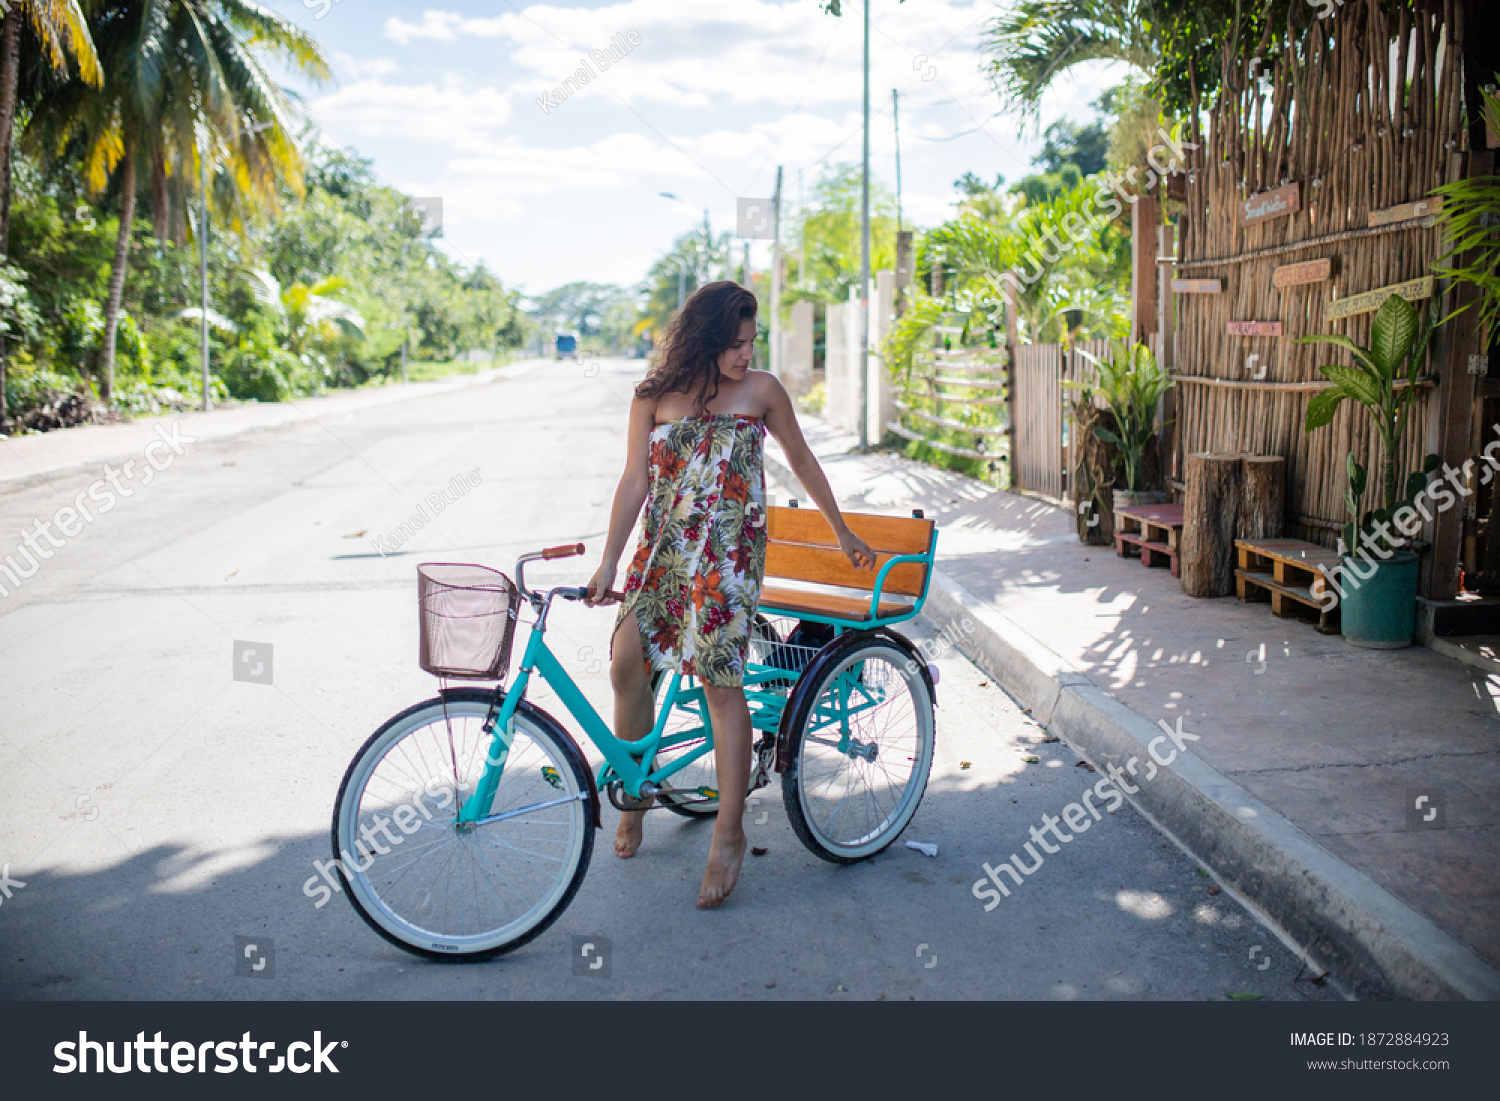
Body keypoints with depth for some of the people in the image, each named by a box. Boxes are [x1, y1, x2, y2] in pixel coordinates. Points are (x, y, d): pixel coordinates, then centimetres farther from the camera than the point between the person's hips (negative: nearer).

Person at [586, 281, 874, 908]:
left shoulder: (761, 391, 1)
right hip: (663, 549, 3)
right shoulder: (655, 396, 4)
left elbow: (802, 462, 12)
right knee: (626, 662, -11)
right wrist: (608, 563, -3)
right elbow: (635, 480, 2)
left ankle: (730, 832, 0)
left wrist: (843, 534, 19)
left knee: (719, 681, -10)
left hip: (729, 552, -2)